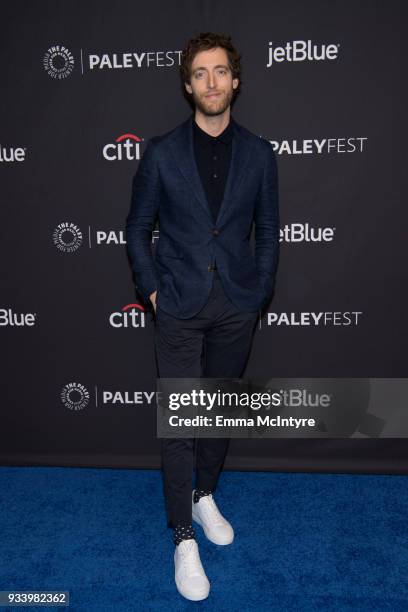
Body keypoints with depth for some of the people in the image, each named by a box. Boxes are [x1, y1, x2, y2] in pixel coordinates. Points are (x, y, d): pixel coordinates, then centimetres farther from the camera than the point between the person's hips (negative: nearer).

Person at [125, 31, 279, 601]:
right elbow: (138, 228, 4)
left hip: (237, 307, 2)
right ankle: (184, 538, 12)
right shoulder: (162, 153, -2)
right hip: (180, 306, -2)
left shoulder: (259, 154, 2)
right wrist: (151, 289, -2)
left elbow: (268, 230, 8)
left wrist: (260, 292, 3)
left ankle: (205, 496, 38)